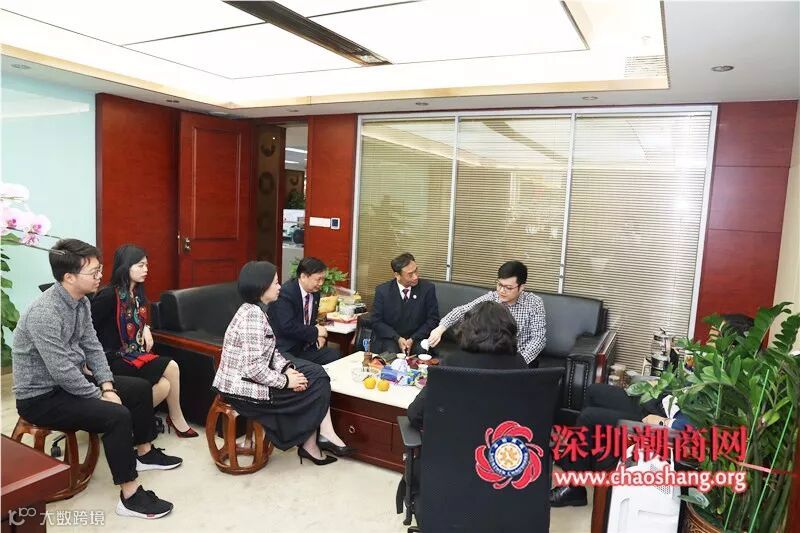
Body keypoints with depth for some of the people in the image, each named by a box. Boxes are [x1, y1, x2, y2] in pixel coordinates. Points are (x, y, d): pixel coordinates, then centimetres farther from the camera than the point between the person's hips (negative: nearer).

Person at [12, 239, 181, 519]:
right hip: (41, 396, -9)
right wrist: (101, 397, -18)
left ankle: (144, 452, 29)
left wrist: (107, 386, -5)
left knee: (140, 388, 11)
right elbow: (62, 372, -29)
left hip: (69, 380, 9)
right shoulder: (44, 313, -29)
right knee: (116, 415, -27)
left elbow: (92, 347, 6)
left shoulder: (80, 301, -1)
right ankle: (130, 496, -14)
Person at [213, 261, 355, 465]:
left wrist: (287, 369, -7)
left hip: (247, 379, 9)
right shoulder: (253, 315, -24)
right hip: (245, 388, -9)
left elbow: (270, 350, 10)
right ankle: (310, 443, 18)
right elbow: (254, 368, -28)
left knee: (316, 374, 4)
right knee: (314, 387, 1)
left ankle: (314, 441, 6)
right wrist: (285, 381, -16)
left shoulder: (255, 310, 8)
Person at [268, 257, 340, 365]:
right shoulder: (285, 293, -17)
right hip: (285, 351, -7)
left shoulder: (315, 293, 8)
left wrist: (318, 336, -1)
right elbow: (287, 327, -24)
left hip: (305, 347, 7)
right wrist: (315, 332, -15)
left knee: (335, 355, -13)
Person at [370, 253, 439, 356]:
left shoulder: (427, 288, -6)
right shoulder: (382, 290, -6)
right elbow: (377, 322, -2)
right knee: (390, 353, -30)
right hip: (390, 339, -1)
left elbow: (433, 319, -2)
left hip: (417, 339, 1)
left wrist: (413, 339, -15)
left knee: (422, 351, -29)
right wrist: (397, 338, -17)